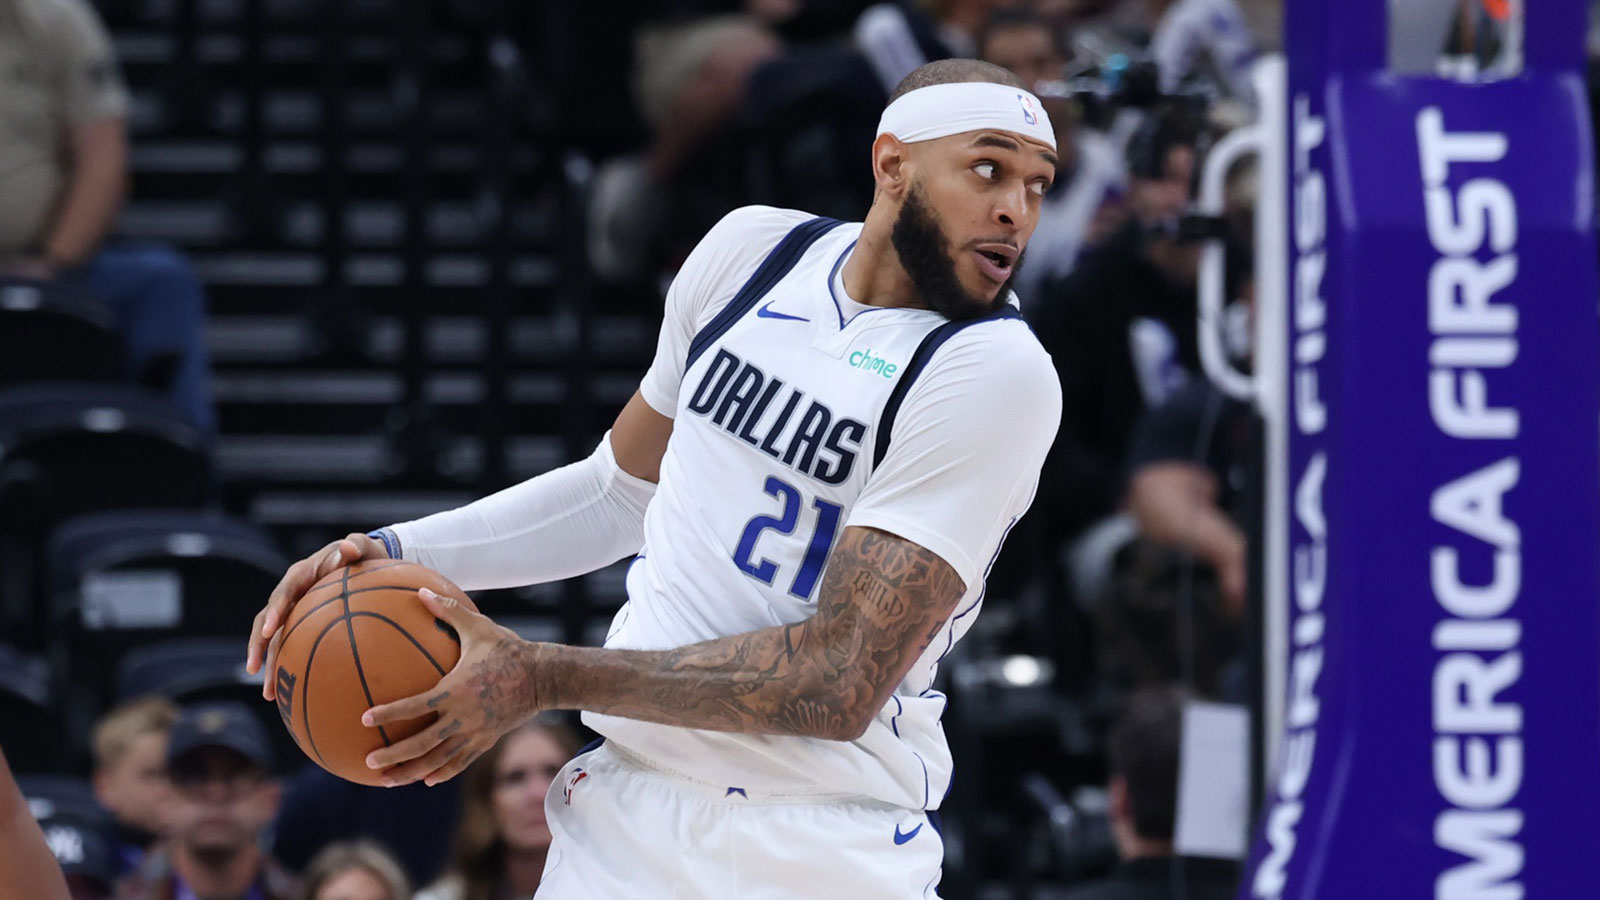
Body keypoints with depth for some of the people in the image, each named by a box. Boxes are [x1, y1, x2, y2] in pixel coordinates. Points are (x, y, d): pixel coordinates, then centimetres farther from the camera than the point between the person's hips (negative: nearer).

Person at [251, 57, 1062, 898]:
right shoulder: (753, 248, 3)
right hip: (628, 804, 5)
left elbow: (841, 681, -22)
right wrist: (398, 553, 4)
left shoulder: (999, 374, -17)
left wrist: (549, 678, -24)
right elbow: (621, 491, 18)